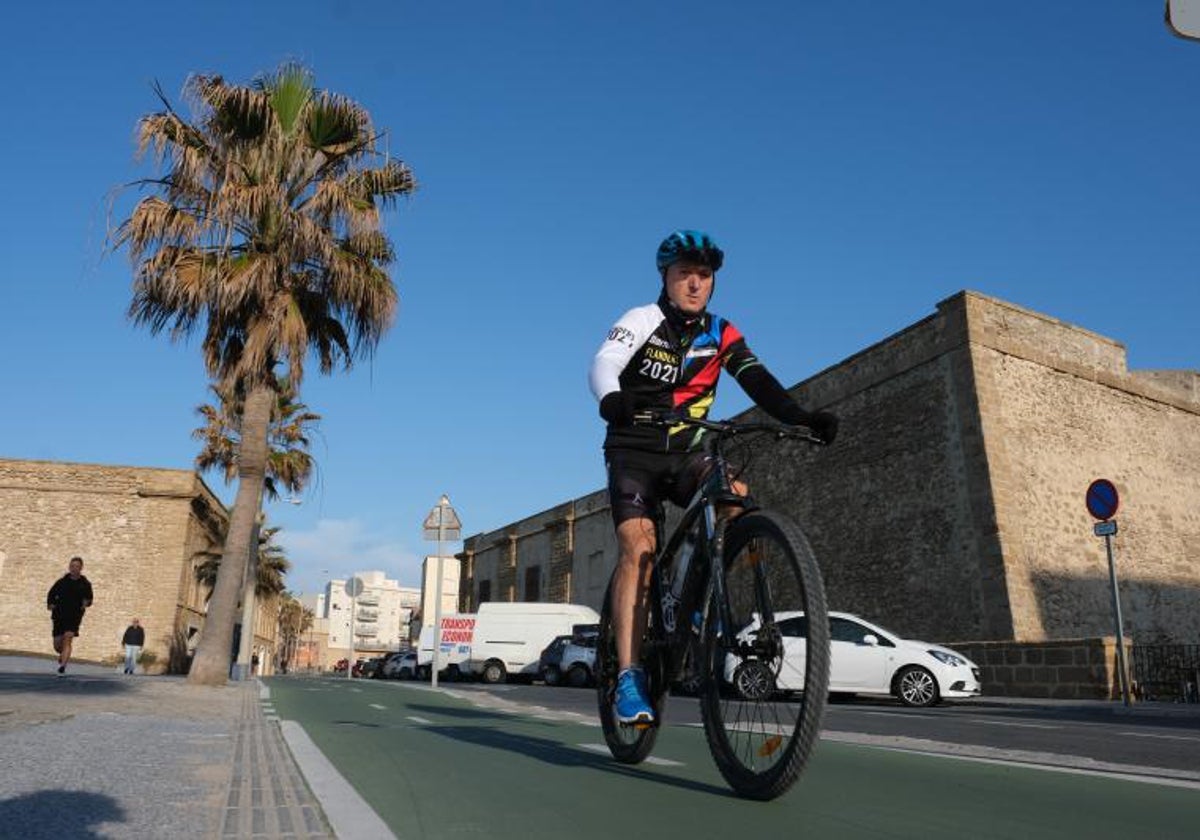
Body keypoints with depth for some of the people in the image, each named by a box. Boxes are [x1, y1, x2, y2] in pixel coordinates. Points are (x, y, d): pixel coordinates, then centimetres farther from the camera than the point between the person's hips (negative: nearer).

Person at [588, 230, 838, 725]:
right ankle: (629, 676, -21)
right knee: (638, 549, -22)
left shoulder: (721, 335, 5)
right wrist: (612, 398, -45)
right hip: (634, 452, -3)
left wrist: (800, 417, -29)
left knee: (736, 496, -27)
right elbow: (602, 365, -20)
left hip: (685, 454, 3)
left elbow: (758, 382, -9)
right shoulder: (642, 320, -4)